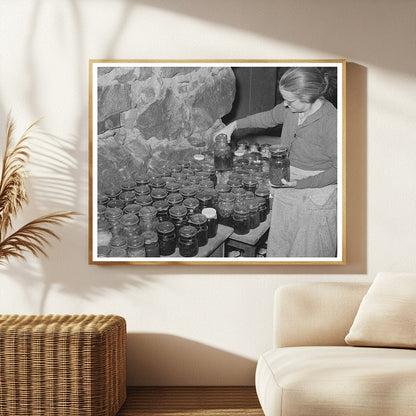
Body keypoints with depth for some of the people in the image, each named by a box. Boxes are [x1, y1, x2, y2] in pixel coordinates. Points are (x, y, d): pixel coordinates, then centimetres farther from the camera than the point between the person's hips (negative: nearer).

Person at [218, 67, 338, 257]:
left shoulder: (331, 122, -26)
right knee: (278, 246, 19)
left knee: (308, 253, 9)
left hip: (316, 196, -6)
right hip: (286, 191, 7)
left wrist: (299, 183, -24)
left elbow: (338, 170, -20)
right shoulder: (291, 108, -6)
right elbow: (269, 117, 17)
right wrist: (234, 125, 14)